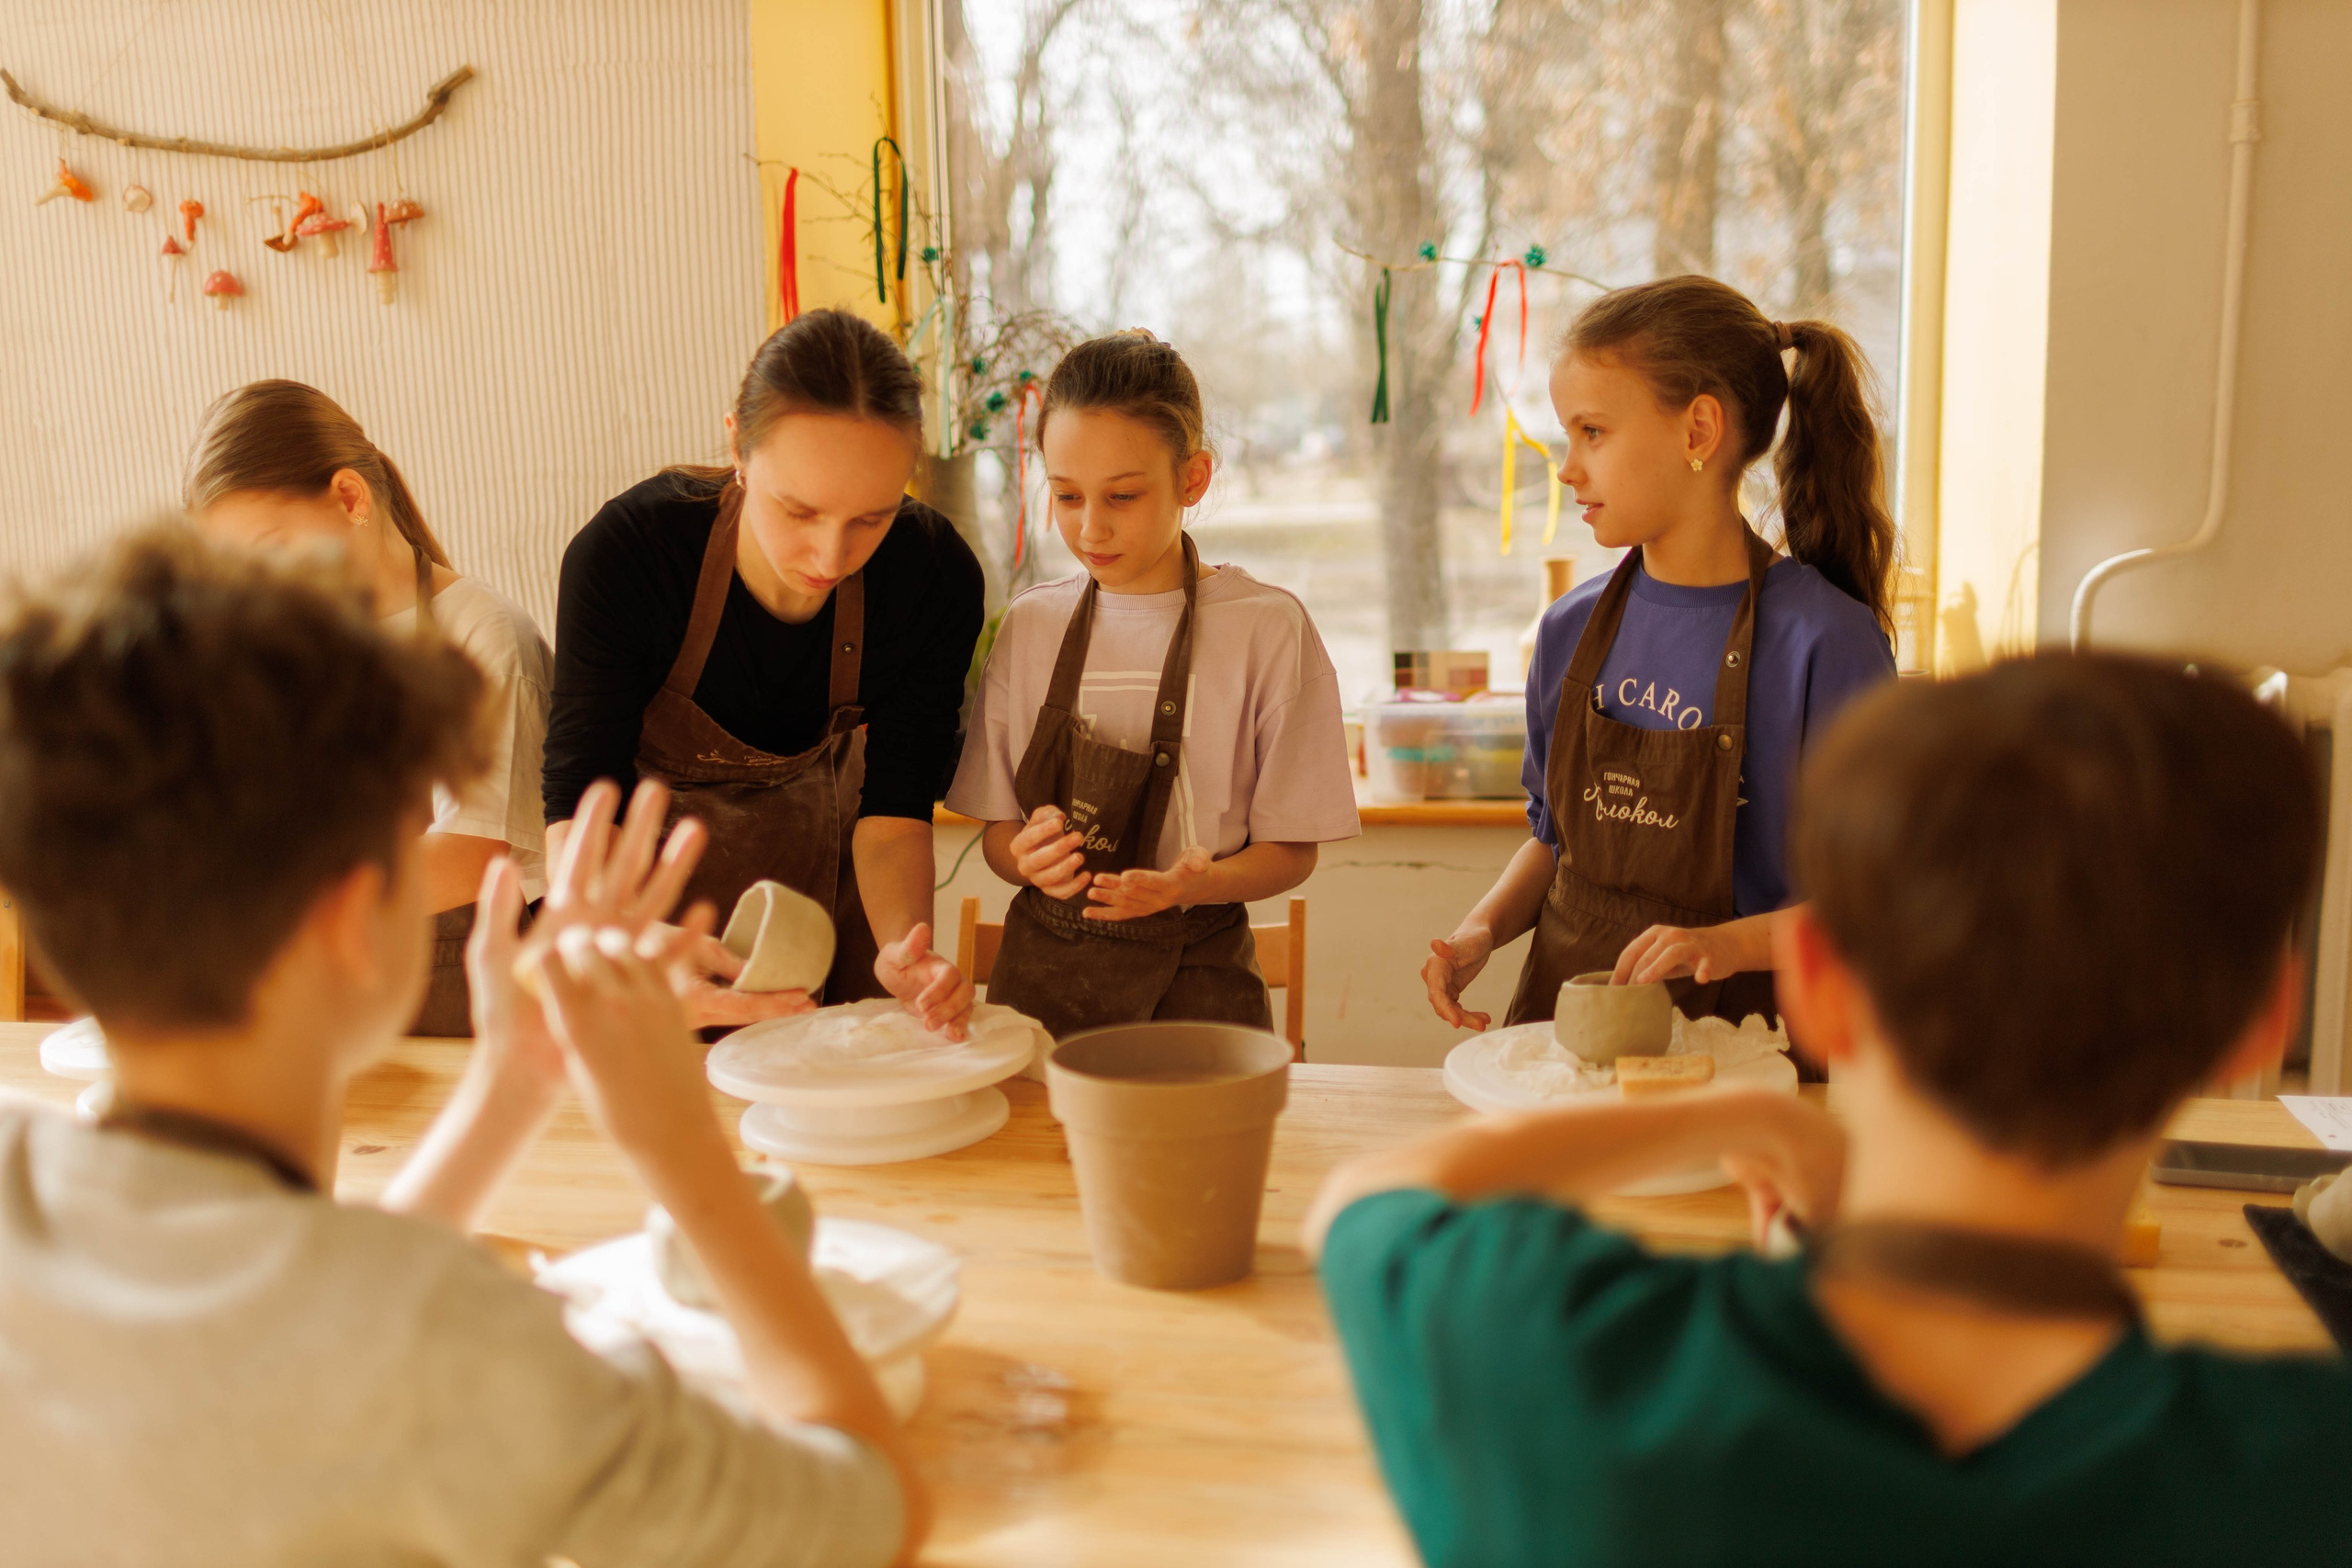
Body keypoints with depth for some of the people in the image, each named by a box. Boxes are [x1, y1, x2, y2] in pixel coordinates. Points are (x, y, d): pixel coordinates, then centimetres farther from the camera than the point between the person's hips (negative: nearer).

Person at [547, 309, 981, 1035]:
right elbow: (578, 809, -34)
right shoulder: (624, 552, -31)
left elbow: (892, 810, -24)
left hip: (830, 880, 2)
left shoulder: (936, 574, -25)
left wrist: (905, 948, -45)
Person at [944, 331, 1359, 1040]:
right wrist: (1028, 856, -13)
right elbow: (996, 833, 10)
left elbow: (1292, 849, 0)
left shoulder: (1266, 628, -4)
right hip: (1043, 967, 2)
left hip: (1194, 970, -1)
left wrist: (1196, 881, -20)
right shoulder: (1030, 625, 6)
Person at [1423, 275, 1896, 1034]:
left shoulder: (1823, 639, -9)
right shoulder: (1572, 630, 8)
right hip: (1559, 1010, 4)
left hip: (1725, 1030, -4)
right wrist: (1484, 927, 2)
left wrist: (1729, 942, -20)